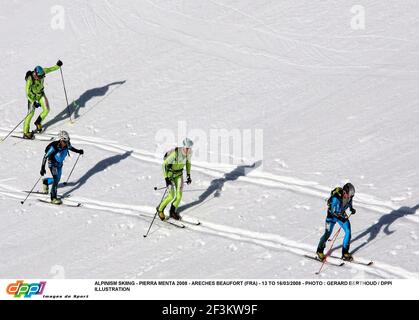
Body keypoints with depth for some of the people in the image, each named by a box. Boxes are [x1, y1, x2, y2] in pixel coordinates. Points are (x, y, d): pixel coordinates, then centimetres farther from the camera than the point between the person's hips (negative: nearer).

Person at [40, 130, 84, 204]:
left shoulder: (67, 145, -17)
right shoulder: (54, 147, -33)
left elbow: (70, 147, 10)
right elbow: (45, 156, -28)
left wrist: (78, 151, 17)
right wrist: (42, 168, -32)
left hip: (60, 164, 7)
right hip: (53, 164, -7)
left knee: (57, 179, 19)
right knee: (56, 179, -17)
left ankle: (46, 181, 49)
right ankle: (53, 198, -7)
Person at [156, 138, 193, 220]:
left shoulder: (189, 153, -15)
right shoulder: (175, 153, -33)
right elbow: (164, 164, -26)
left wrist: (188, 175, 7)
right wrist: (166, 179, -31)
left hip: (179, 174, 5)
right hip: (170, 173, -5)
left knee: (179, 195, 0)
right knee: (171, 196, -10)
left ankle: (173, 211, 24)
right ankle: (160, 209, 16)